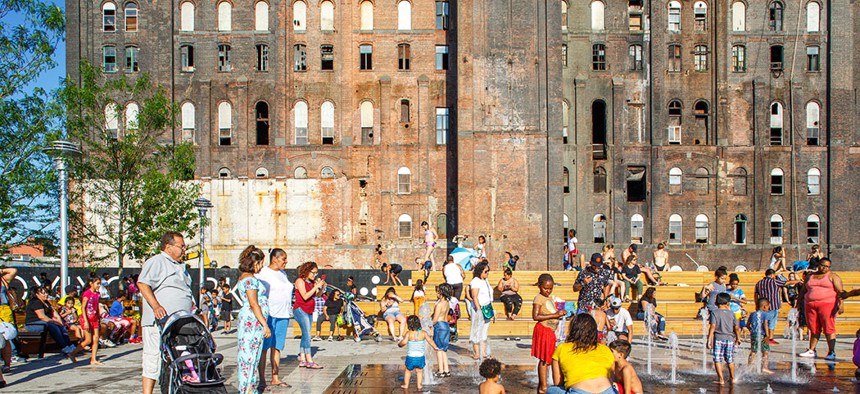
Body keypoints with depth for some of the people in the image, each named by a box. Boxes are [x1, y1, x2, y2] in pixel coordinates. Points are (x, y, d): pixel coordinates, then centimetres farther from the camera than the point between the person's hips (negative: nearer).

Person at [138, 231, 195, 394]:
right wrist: (156, 306, -27)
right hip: (159, 320, -9)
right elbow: (142, 283, -18)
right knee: (154, 358, -7)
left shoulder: (180, 266, 24)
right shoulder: (156, 262, -4)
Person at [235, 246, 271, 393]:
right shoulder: (250, 279, -15)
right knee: (250, 354, -6)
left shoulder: (243, 277, 17)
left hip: (249, 321, 10)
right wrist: (265, 324, -16)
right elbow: (254, 304, -18)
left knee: (248, 354, 12)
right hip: (253, 321, -10)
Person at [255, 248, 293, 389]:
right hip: (268, 315, -7)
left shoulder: (283, 274, 18)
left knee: (277, 347, 10)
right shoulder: (262, 273, -7)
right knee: (264, 347, -2)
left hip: (283, 315, 7)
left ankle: (275, 379, 15)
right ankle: (262, 380, 2)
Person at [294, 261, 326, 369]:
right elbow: (305, 296, -18)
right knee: (307, 335, -13)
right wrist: (316, 287, -18)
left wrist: (322, 288, -5)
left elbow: (317, 295, 12)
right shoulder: (300, 281, -9)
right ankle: (309, 361, -15)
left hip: (309, 311, 8)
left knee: (305, 335, 8)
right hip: (300, 309, -8)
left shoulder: (312, 282, 11)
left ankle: (302, 360, 12)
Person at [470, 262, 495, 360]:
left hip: (487, 309, 9)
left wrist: (491, 311, 19)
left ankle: (483, 352, 15)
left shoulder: (485, 281, 15)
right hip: (479, 309, -9)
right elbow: (475, 297, -16)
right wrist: (479, 310, -21)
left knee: (485, 331, 10)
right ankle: (476, 353, -1)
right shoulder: (476, 281, -11)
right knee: (477, 331, -4)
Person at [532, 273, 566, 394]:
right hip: (543, 330, -9)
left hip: (550, 332, 9)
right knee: (544, 360, -6)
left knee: (546, 360, 13)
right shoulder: (539, 298, -11)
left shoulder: (550, 299, 18)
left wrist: (559, 314, 7)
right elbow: (536, 316, -22)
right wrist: (555, 315, -24)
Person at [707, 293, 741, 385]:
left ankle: (721, 379, -1)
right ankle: (732, 378, 28)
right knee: (730, 360, 17)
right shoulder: (731, 313, 4)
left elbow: (712, 327, -12)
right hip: (730, 339, 4)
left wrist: (709, 340, -10)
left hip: (718, 339, -4)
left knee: (718, 360, 2)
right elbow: (736, 327, 7)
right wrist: (738, 338, 21)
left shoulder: (715, 313, -6)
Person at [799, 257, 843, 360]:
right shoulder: (810, 277, 18)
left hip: (827, 304, -4)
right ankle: (811, 351, 14)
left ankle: (832, 353, -8)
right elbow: (803, 291, 24)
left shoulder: (833, 276, 5)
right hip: (810, 305, 4)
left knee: (829, 329, -9)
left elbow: (840, 291, -5)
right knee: (814, 329, 7)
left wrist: (841, 304, -18)